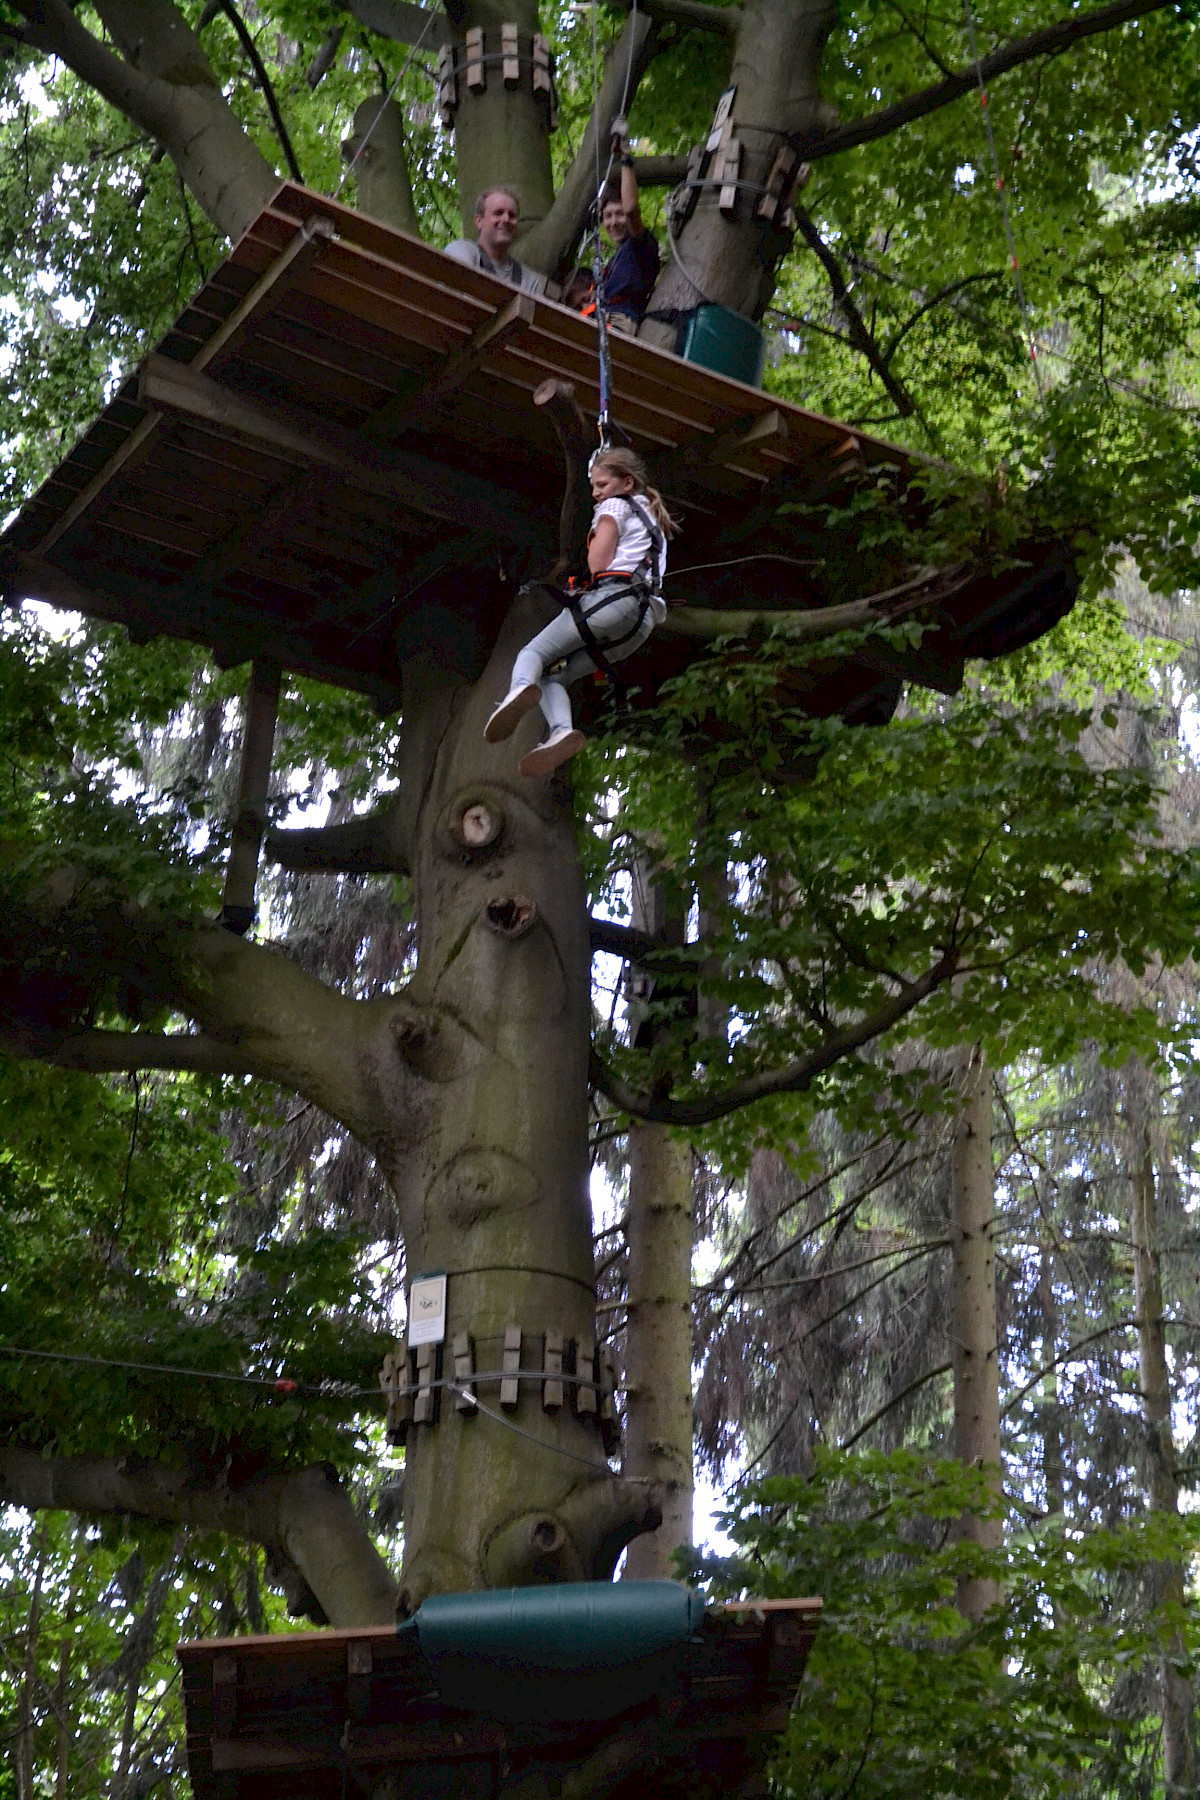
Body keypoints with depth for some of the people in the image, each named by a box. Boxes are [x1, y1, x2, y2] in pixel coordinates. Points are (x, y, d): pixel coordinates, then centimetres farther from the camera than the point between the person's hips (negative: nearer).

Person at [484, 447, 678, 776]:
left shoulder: (615, 506, 9)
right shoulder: (653, 521, 35)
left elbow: (598, 561, -3)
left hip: (614, 597, -8)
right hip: (644, 622, 8)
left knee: (533, 652, -8)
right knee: (555, 676, 7)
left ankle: (521, 688, -46)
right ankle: (561, 730, -25)